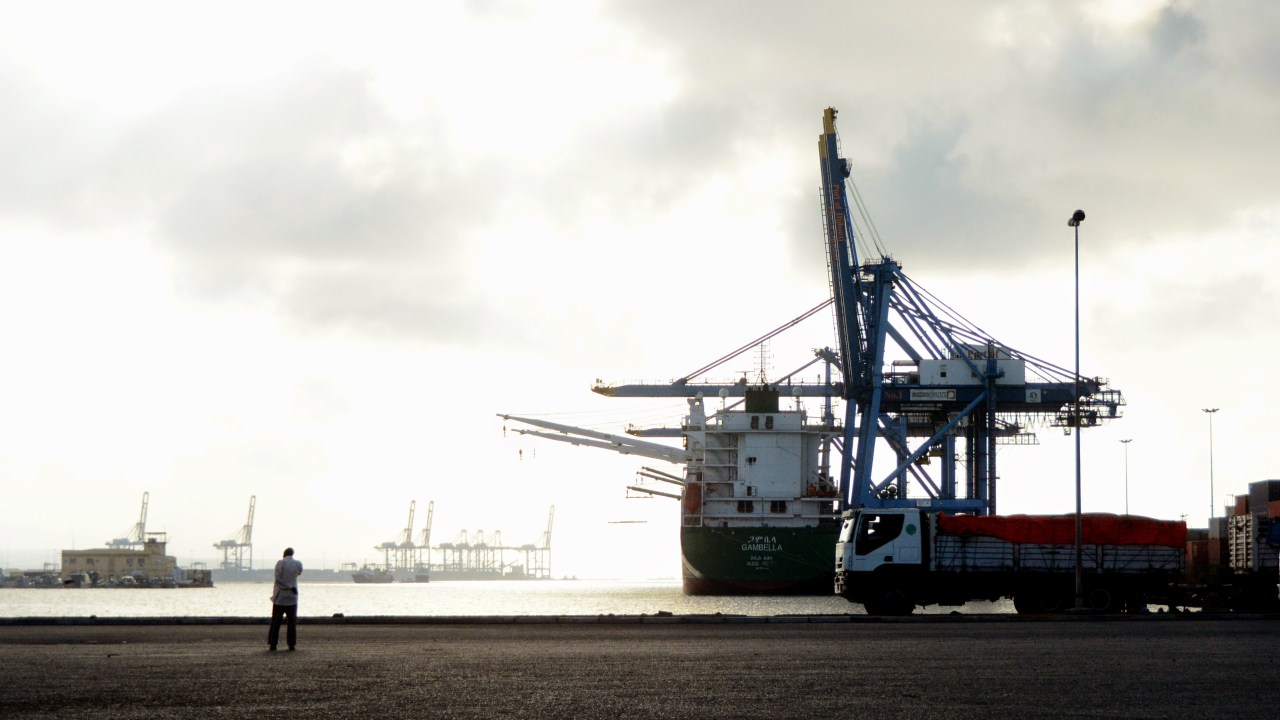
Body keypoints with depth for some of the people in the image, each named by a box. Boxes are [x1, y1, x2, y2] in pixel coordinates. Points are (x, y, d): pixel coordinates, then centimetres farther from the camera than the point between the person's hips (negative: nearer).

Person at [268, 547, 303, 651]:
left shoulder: (280, 563, -9)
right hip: (292, 597, 2)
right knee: (292, 621, 8)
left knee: (276, 621, 3)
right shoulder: (298, 564, 0)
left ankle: (273, 644, 0)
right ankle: (291, 644, 5)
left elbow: (278, 579, -16)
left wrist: (290, 587, -11)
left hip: (280, 597, -2)